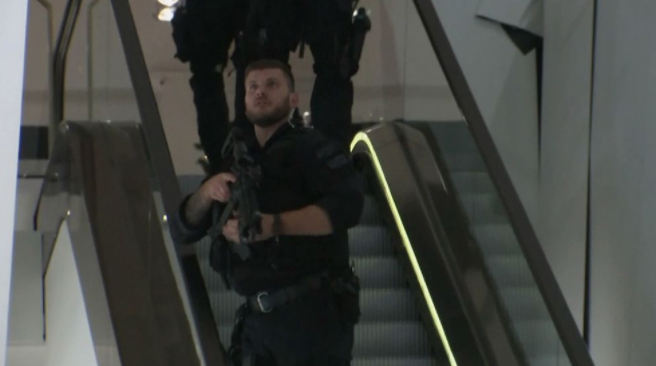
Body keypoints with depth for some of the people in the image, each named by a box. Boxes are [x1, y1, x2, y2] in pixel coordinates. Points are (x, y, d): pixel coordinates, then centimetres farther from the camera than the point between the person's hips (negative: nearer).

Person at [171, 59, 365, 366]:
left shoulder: (310, 147, 1)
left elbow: (347, 205, -18)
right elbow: (183, 231, 16)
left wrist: (272, 225, -26)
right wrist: (206, 191, -5)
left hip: (312, 311, -6)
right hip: (257, 318, 6)